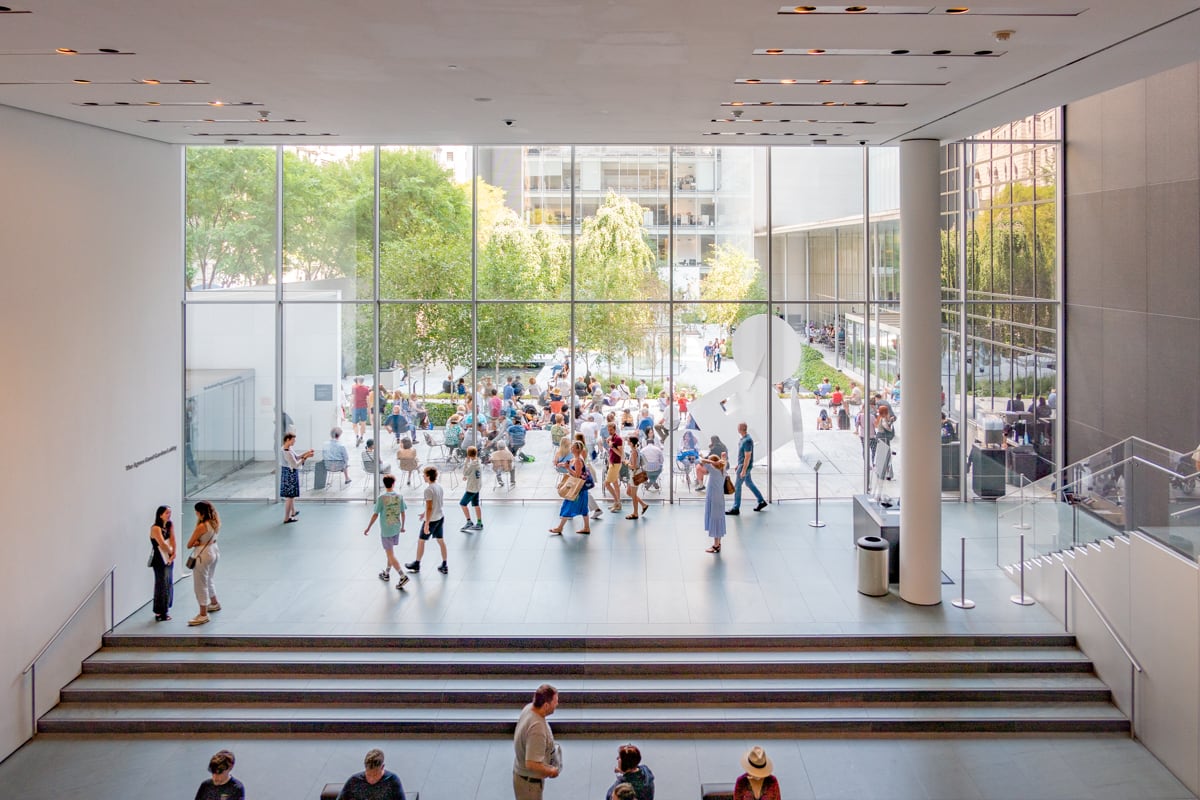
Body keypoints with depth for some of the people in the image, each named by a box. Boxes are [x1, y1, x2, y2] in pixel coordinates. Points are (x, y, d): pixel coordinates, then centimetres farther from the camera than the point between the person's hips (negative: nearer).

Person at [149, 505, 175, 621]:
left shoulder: (170, 525, 5)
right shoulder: (155, 528, -16)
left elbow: (172, 539, -1)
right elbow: (162, 544, -22)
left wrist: (173, 553, -13)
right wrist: (171, 551, -5)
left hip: (169, 559, 7)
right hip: (160, 560, -7)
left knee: (169, 584, 12)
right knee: (162, 585, -3)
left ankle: (164, 610, 24)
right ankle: (159, 613, 5)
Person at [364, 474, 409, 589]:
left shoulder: (381, 498, -14)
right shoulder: (399, 497, -3)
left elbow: (375, 515, -12)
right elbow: (403, 513, 4)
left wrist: (368, 528, -1)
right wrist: (402, 526, 19)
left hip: (386, 531, -5)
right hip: (396, 529, 5)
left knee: (391, 555, -2)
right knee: (391, 552, 22)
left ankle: (402, 576, -12)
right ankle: (386, 574, 35)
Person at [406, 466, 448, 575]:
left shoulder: (428, 490, -21)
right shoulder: (439, 487, 5)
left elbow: (429, 508, -23)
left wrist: (426, 523, -20)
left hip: (431, 520, -8)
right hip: (440, 518, 8)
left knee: (421, 541, 9)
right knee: (440, 540, 13)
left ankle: (417, 565, 22)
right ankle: (444, 566, 16)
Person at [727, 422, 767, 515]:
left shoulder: (747, 441, -26)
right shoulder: (743, 438, 5)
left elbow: (747, 457, -25)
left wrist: (743, 470, -23)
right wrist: (738, 464, 22)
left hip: (745, 466, -10)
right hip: (742, 464, 10)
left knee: (737, 486, -3)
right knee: (749, 483, 19)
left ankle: (736, 508, 4)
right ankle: (761, 501, 28)